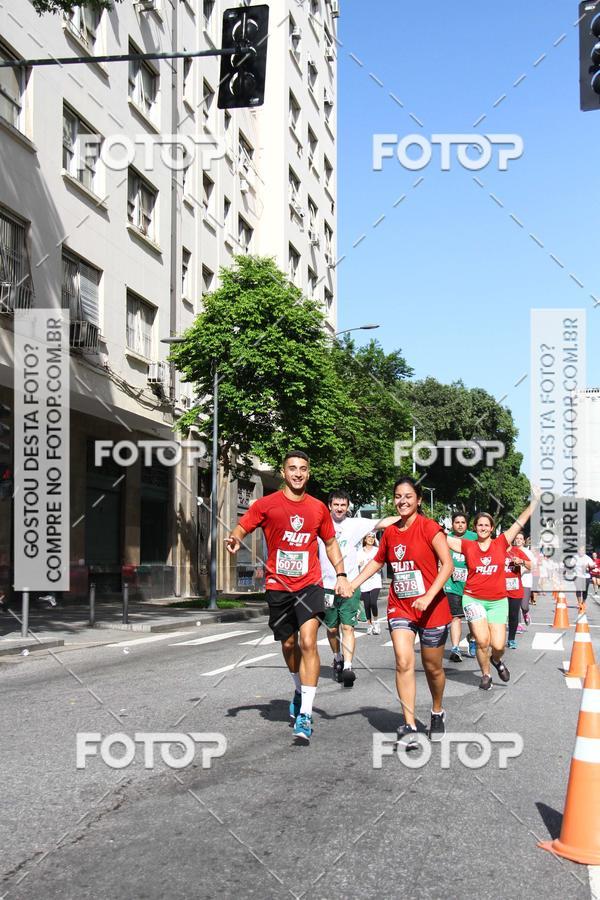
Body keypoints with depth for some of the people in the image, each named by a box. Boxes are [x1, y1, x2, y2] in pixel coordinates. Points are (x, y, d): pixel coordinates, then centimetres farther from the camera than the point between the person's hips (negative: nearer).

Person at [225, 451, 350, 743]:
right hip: (278, 586, 1)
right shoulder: (266, 504, -1)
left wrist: (341, 574, 5)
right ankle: (300, 689, 44)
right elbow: (242, 527, -5)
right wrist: (235, 539, -29)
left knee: (308, 641, -17)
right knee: (288, 644, 14)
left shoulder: (318, 508, 5)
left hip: (309, 584, 0)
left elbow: (330, 542, 16)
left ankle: (305, 714, -16)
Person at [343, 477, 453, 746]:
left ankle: (437, 713, 36)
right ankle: (409, 726, -9)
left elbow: (447, 565, -16)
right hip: (400, 608, 4)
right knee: (404, 663, -13)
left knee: (433, 667, 10)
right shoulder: (390, 532, 5)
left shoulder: (429, 527, -11)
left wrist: (429, 596, -26)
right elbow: (377, 561, 22)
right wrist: (353, 584, 12)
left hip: (431, 608, -3)